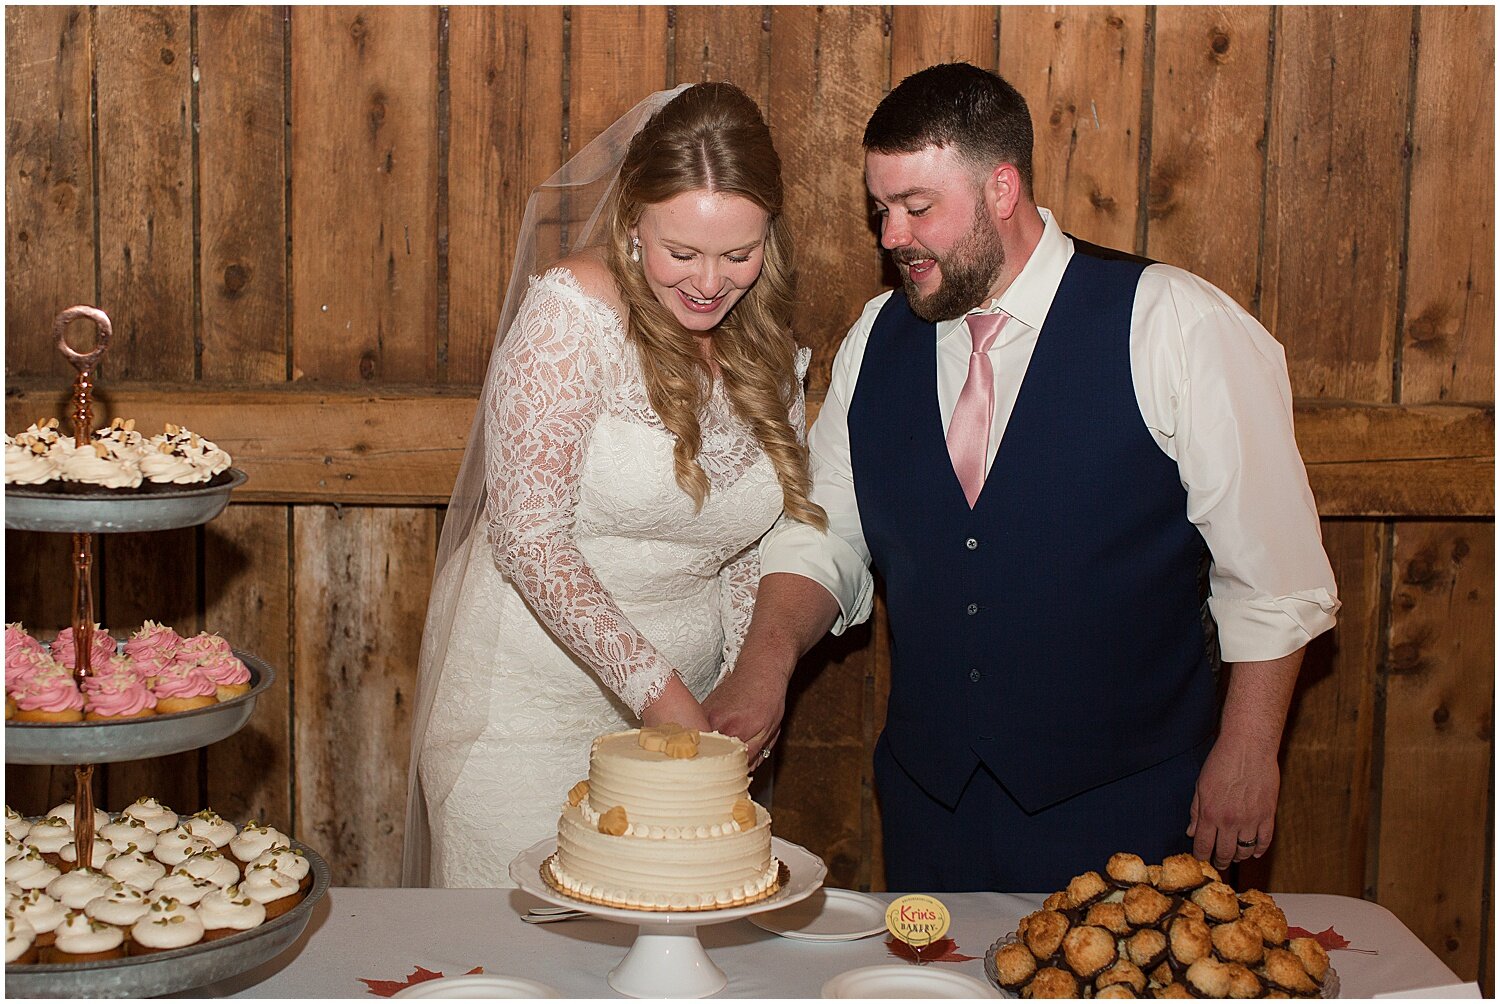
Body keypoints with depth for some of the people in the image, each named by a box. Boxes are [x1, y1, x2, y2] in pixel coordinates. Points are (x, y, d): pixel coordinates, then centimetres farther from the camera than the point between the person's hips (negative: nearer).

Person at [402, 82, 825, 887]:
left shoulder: (766, 351, 4)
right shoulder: (572, 313, -15)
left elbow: (748, 548, 9)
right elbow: (528, 536, -19)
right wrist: (652, 686, -22)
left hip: (677, 711, 5)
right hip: (530, 705, -4)